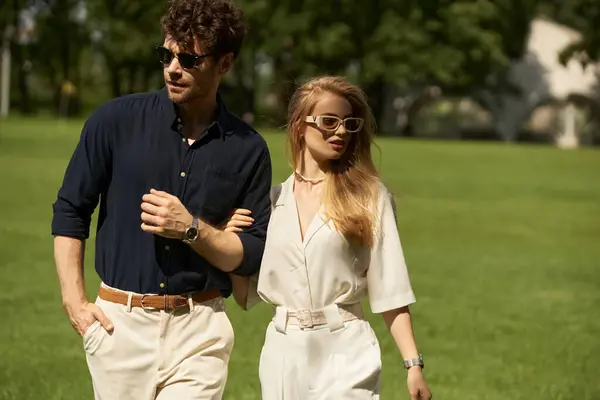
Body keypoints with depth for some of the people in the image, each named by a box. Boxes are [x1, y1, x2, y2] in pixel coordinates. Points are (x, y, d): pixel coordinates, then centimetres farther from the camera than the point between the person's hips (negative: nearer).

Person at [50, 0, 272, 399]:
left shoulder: (248, 149, 1)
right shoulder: (116, 120, -1)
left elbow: (255, 256, 3)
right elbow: (70, 211, 6)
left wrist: (192, 229, -14)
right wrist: (74, 301, -2)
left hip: (200, 328, 0)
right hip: (118, 322, 0)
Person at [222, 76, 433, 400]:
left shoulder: (369, 198, 1)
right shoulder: (272, 200, 8)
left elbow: (389, 292, -2)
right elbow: (246, 297, 13)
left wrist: (413, 364, -9)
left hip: (344, 352, -3)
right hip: (283, 353, 3)